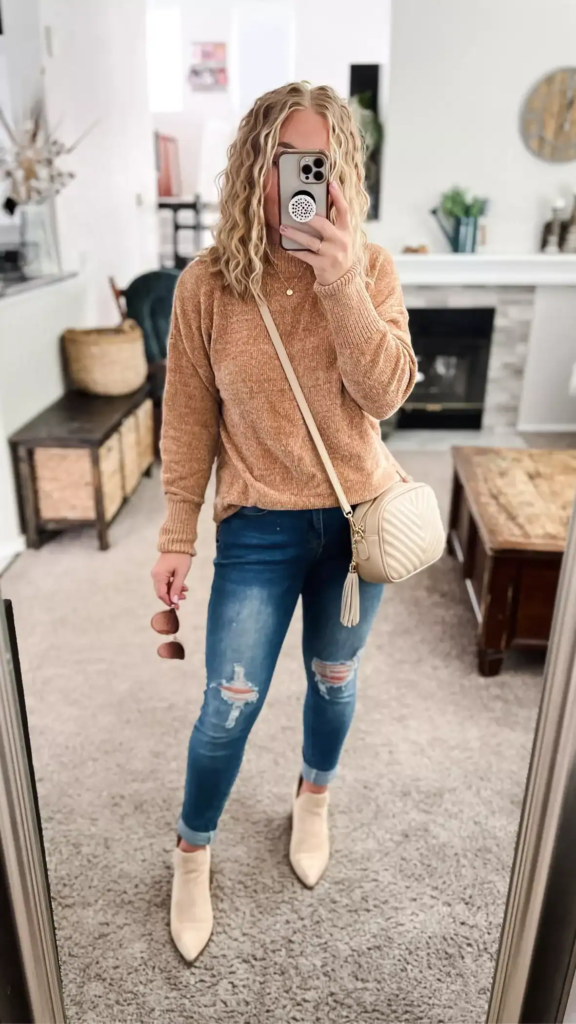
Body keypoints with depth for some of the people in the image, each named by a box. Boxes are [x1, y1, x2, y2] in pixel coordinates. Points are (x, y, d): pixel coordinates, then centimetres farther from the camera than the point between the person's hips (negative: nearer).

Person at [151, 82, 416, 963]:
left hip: (357, 515, 2)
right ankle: (193, 853, 33)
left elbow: (386, 394, -15)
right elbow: (188, 421, -4)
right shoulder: (208, 284, -9)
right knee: (229, 706, 4)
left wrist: (342, 285, -27)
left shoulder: (371, 270, -5)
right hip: (259, 525, -1)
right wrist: (177, 538, -2)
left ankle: (314, 798, 50)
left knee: (334, 680, 19)